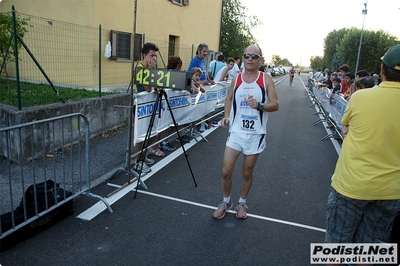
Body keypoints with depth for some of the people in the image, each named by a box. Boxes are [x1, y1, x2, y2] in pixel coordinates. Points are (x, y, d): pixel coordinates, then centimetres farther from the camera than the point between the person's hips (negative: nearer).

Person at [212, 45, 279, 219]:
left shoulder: (266, 79, -4)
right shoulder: (236, 79, 3)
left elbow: (275, 104, -7)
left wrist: (259, 105, -26)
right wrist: (226, 115, 1)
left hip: (255, 134, -2)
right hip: (236, 131, 2)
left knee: (247, 172, 11)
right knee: (226, 171, 1)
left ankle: (242, 203, 34)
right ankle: (226, 201, 26)